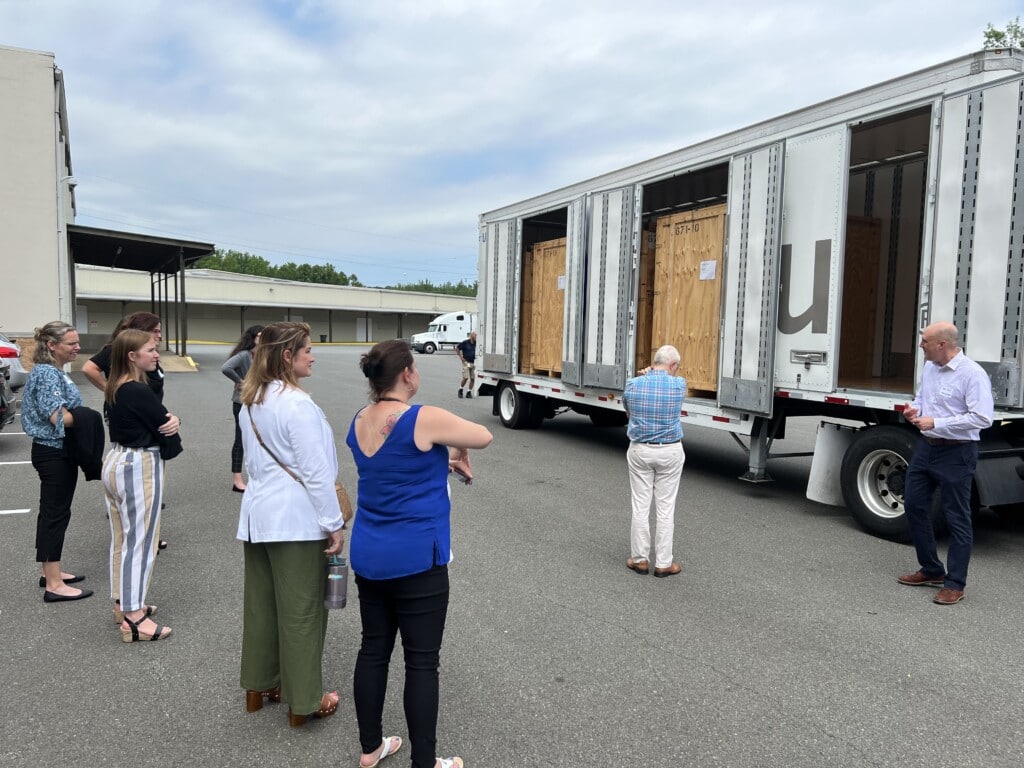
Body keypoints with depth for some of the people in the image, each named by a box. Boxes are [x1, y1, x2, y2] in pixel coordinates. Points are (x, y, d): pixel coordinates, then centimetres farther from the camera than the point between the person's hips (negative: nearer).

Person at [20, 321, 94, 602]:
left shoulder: (55, 371, 11)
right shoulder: (48, 374, -19)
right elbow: (60, 419, -26)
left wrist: (78, 414, 0)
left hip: (56, 453, 10)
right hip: (54, 454, -10)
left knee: (51, 513, 16)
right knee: (56, 514, -4)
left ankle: (50, 572, 28)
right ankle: (54, 585, 3)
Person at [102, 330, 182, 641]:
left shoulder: (113, 389, 8)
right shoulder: (139, 392, -20)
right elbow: (166, 428, -15)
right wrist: (171, 446, 4)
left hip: (115, 461, 10)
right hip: (139, 467, -10)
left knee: (122, 538, 18)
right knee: (140, 541, -3)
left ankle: (123, 603, 31)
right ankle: (133, 618, 2)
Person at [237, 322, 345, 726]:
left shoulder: (251, 402, 9)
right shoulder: (297, 404, -19)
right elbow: (316, 472, -19)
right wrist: (334, 523, -13)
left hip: (258, 515, 8)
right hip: (296, 521, -8)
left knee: (260, 604, 17)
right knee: (301, 611, 3)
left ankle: (259, 686, 32)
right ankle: (304, 700, 15)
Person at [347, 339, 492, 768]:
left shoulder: (359, 424, 3)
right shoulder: (425, 419, -18)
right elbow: (484, 437, -4)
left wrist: (443, 457, 18)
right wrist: (458, 449, 15)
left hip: (368, 557, 7)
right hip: (416, 561, -7)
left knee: (373, 649, 16)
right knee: (422, 662, 4)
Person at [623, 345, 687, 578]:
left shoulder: (633, 384, -6)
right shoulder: (679, 384, -9)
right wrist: (650, 374, 8)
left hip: (640, 450, 1)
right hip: (670, 452, -1)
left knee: (640, 506, 7)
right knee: (665, 508, 5)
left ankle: (640, 559, 16)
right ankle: (663, 563, 12)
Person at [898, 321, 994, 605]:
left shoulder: (972, 374, -17)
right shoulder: (929, 368, 7)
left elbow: (982, 418, -23)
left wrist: (936, 423, -23)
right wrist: (915, 409, 1)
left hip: (956, 454, -8)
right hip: (926, 447, 9)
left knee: (957, 518, 3)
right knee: (913, 504, 13)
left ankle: (955, 584, 15)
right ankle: (931, 570, 29)